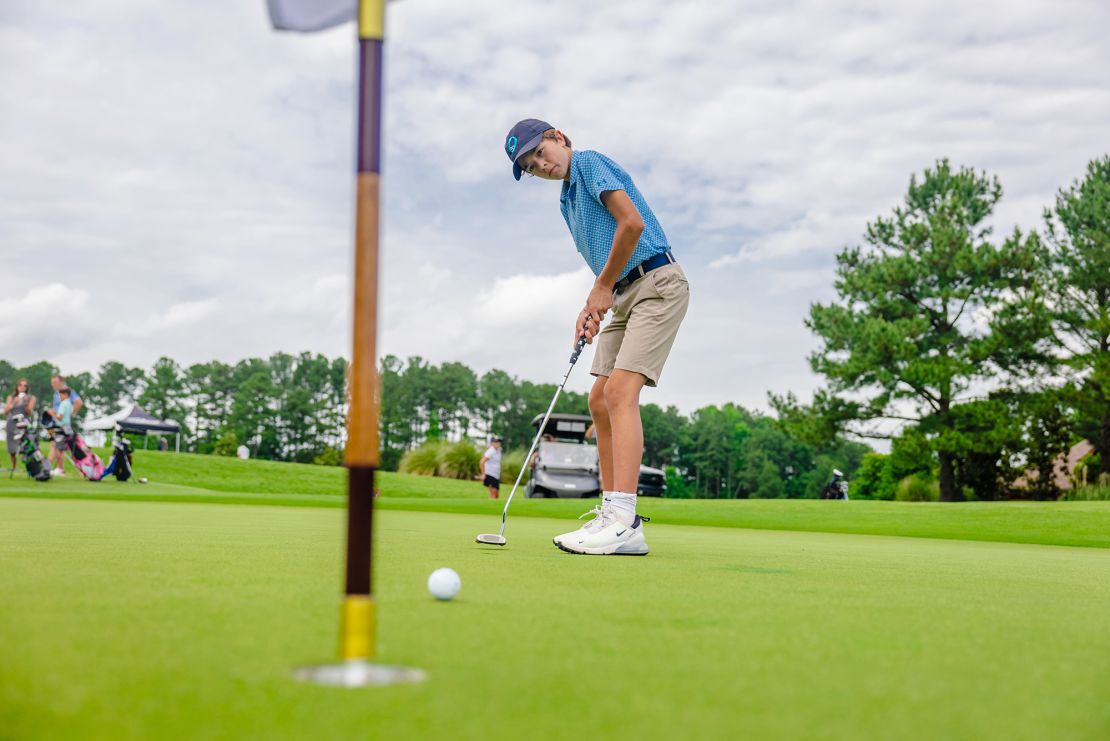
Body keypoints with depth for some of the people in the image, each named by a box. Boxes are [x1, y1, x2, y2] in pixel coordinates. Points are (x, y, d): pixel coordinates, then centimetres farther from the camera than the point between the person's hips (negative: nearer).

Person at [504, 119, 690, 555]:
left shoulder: (591, 163, -6)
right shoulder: (567, 201, 21)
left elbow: (632, 223, -19)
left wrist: (602, 288, -10)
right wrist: (593, 306, 6)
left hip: (656, 284, -10)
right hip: (623, 294, 10)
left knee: (620, 391, -21)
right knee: (600, 399, 4)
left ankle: (622, 522, -26)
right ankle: (616, 519, 5)